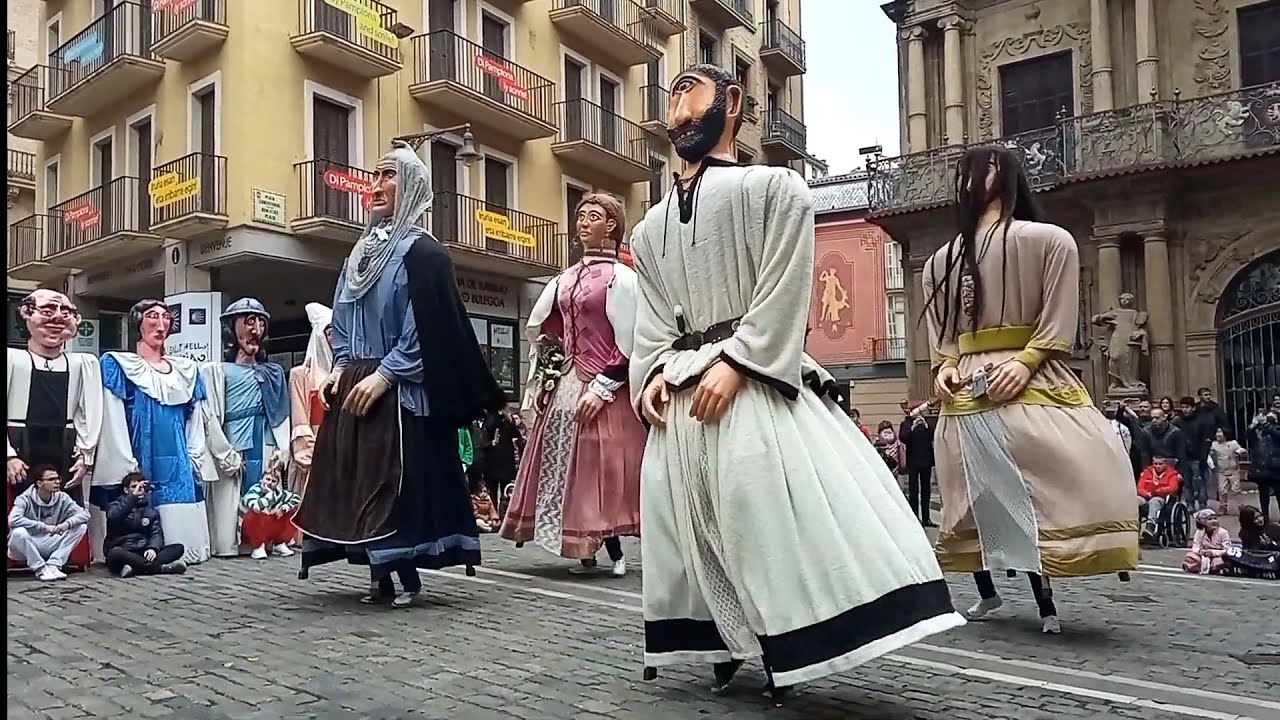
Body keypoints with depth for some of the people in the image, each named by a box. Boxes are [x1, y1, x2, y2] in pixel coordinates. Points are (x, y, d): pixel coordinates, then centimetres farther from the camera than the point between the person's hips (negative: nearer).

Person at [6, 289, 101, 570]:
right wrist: (9, 455, -11)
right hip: (20, 449, -2)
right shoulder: (11, 358, 1)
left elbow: (91, 413, 5)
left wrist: (85, 455, -3)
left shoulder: (84, 363, 7)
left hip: (64, 452, 2)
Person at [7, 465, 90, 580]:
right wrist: (44, 527, -35)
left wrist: (67, 524, -32)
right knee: (19, 532, -37)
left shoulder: (62, 498, -5)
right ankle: (40, 569, -18)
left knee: (81, 527, -13)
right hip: (25, 548, -4)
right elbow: (13, 520, -35)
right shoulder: (25, 499, -17)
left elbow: (84, 514, -12)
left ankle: (53, 565, -15)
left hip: (48, 546, 4)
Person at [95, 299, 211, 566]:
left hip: (178, 464, 4)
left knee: (181, 523, 1)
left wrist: (194, 460, 7)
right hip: (138, 464, -4)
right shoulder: (118, 365, 2)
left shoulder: (186, 369, 16)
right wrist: (128, 467, -13)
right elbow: (113, 419, -6)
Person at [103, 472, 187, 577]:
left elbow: (157, 533, 2)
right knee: (115, 552, -38)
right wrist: (133, 496, -24)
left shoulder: (151, 511, 17)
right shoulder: (117, 505, 8)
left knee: (179, 548, -17)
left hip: (143, 553, 4)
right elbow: (113, 518, -18)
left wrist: (153, 548, -19)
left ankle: (135, 567, -35)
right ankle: (161, 567, -36)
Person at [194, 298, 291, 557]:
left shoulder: (274, 372, 19)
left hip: (267, 458, 4)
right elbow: (210, 419, -5)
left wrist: (282, 451, 3)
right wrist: (228, 458, -9)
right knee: (227, 536, -5)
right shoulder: (216, 371, 4)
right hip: (231, 461, -4)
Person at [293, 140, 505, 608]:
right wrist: (340, 368, 6)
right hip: (354, 385, 8)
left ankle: (407, 575, 5)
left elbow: (427, 326, -15)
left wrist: (383, 374, -18)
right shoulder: (361, 251, 17)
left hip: (399, 390, -8)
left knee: (398, 481, -6)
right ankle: (381, 574, 16)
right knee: (359, 479, 7)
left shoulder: (420, 250, -6)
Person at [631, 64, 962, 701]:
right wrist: (653, 373, -2)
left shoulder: (775, 189, 2)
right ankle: (725, 652, 19)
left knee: (775, 524, -12)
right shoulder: (649, 229, 20)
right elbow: (652, 319, 17)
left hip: (756, 386, -6)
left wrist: (733, 362, -16)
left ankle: (781, 659, 1)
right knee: (697, 534, 6)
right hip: (680, 398, 6)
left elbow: (783, 293, -7)